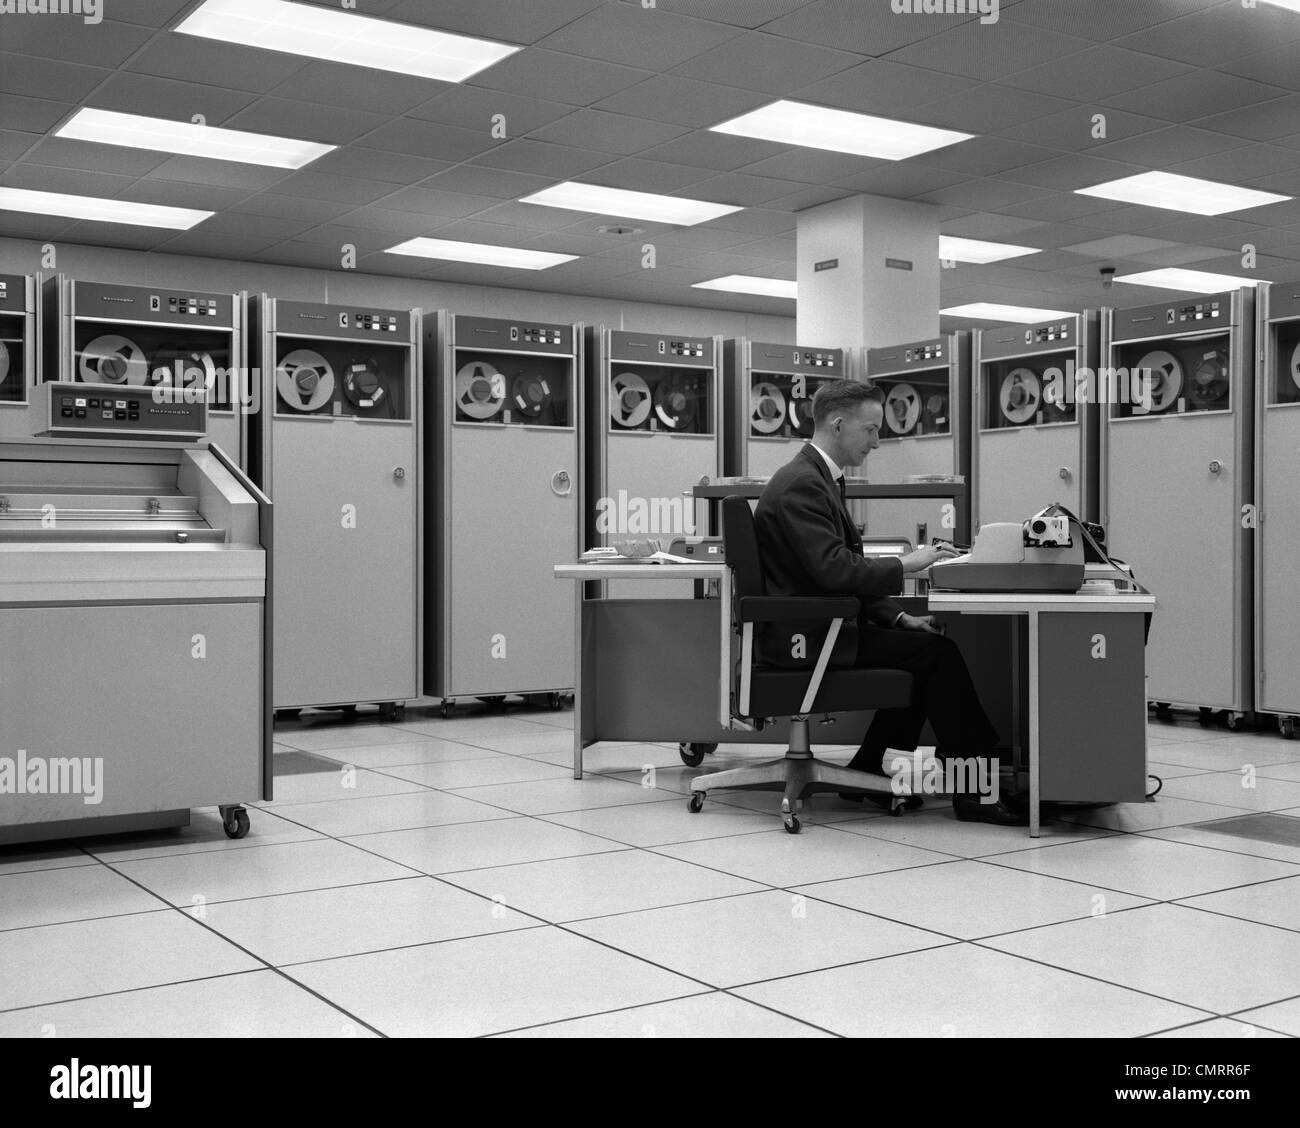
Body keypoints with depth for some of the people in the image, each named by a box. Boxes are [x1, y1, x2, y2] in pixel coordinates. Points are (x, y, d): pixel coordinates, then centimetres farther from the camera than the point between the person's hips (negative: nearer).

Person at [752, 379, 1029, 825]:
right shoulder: (801, 483, -16)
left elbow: (844, 572, 18)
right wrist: (905, 564, -15)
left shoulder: (818, 478, 17)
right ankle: (972, 790, -6)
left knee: (923, 642, 6)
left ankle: (868, 773, 9)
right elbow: (833, 570, -26)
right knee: (939, 652, -14)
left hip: (818, 626, 10)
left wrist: (900, 617, 8)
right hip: (804, 636, -10)